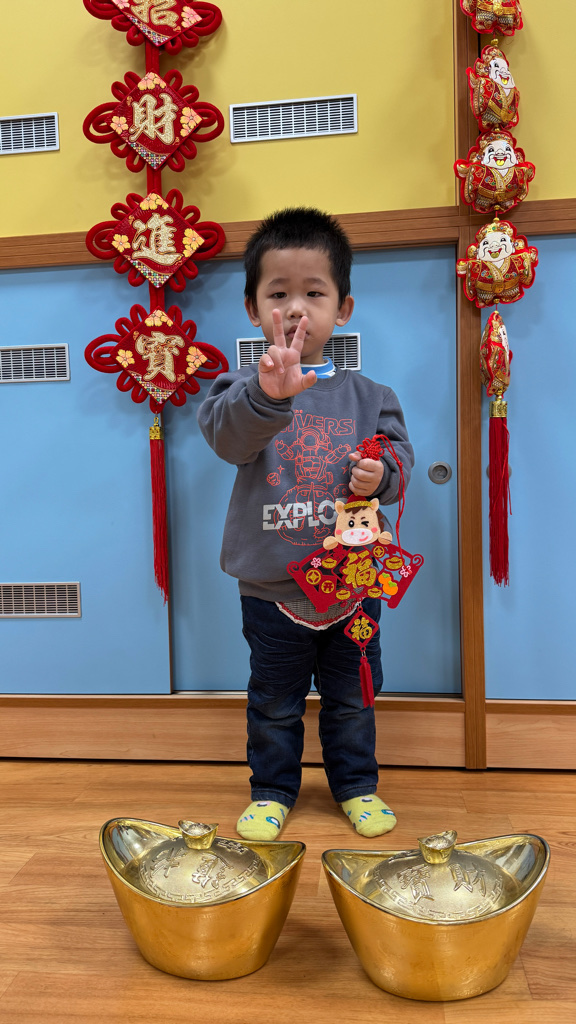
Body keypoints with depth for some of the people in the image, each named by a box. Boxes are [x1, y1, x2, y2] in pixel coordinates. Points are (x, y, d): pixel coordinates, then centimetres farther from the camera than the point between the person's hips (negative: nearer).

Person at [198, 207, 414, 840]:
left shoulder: (367, 397, 1)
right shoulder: (246, 386, -7)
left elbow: (400, 454, 6)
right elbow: (226, 434, -27)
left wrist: (381, 475, -18)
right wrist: (269, 395, -48)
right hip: (272, 587, -1)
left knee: (351, 697, 19)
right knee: (274, 701, 15)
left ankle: (355, 784, 41)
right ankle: (272, 789, 38)